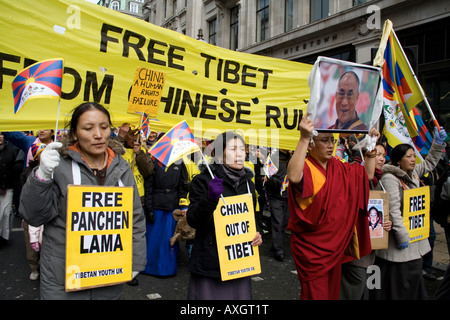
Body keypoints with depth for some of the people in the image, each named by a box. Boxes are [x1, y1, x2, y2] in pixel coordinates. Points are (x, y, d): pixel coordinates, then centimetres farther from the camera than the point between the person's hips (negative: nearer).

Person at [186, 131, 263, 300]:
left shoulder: (248, 183, 10)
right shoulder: (203, 180, -7)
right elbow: (193, 221, -13)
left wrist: (257, 234, 1)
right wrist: (210, 198, -29)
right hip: (209, 265, -5)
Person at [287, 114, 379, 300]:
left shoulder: (338, 167, 6)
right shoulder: (305, 167, -18)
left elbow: (368, 174, 18)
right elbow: (294, 177, -42)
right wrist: (303, 138, -46)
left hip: (337, 244, 8)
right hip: (312, 248, -7)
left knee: (333, 292, 20)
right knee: (316, 294, 1)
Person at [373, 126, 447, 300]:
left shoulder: (413, 173, 8)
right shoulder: (389, 178, -19)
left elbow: (429, 163, 28)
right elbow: (393, 210, -25)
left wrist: (438, 142, 17)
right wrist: (402, 236, -25)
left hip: (415, 239, 9)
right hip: (398, 246, -9)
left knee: (414, 280, 18)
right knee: (397, 284, 0)